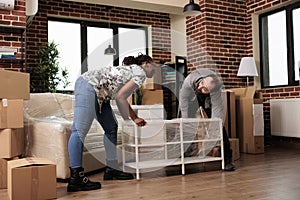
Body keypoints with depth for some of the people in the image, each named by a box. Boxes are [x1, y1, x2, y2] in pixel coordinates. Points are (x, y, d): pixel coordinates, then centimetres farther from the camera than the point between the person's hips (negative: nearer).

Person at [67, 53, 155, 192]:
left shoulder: (131, 70, 25)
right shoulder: (140, 73, -4)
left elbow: (122, 99, 28)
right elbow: (120, 96, -13)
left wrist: (135, 118, 26)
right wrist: (128, 120, -3)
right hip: (88, 86, -11)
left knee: (111, 128, 10)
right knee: (80, 131, -16)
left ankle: (111, 170, 14)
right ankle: (75, 178, -20)